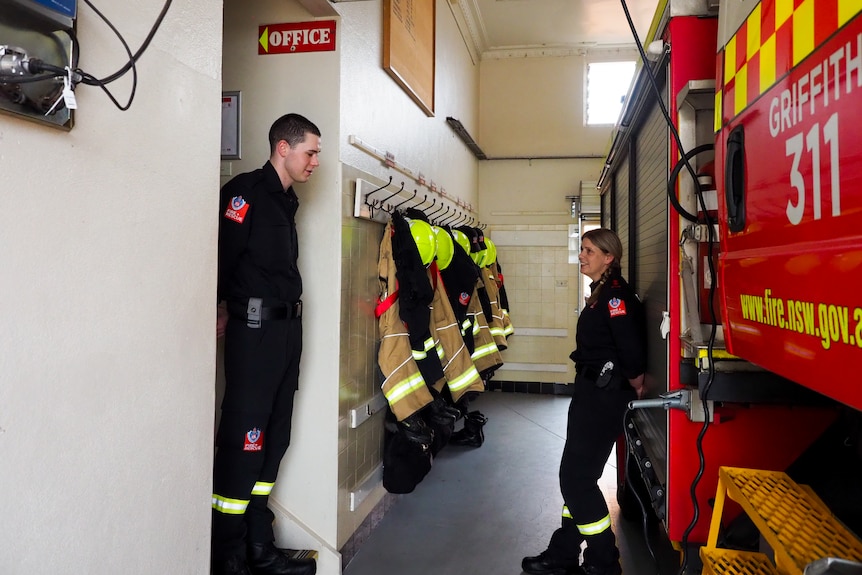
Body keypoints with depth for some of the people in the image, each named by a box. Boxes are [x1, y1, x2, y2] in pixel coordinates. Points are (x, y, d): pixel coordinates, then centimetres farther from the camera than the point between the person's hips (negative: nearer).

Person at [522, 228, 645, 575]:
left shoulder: (615, 293, -17)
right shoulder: (600, 292, 15)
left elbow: (631, 346, -24)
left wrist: (636, 385, -11)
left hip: (604, 397, -10)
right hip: (591, 392, 10)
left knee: (577, 477, -4)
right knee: (577, 475, 15)